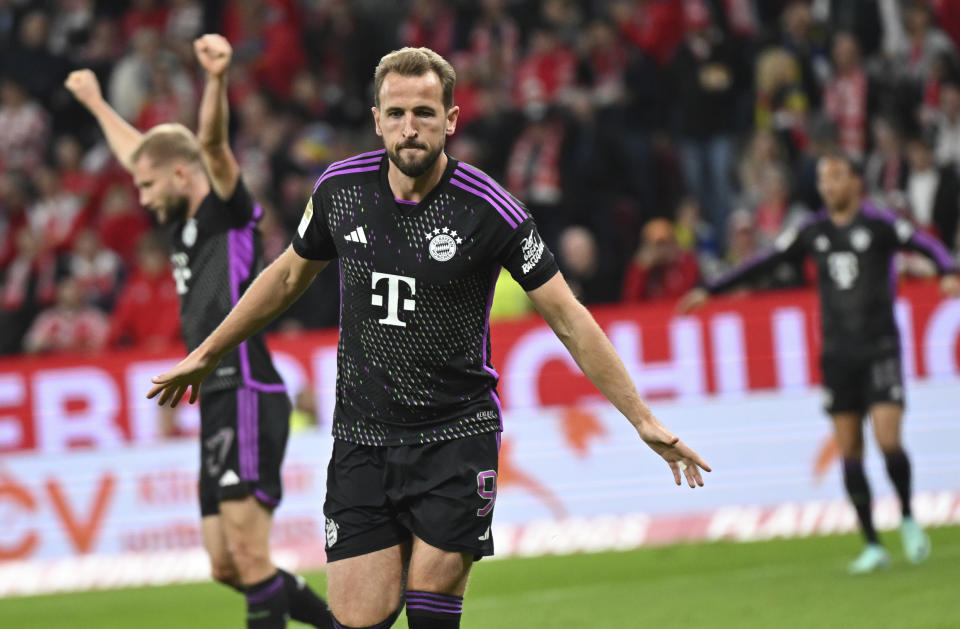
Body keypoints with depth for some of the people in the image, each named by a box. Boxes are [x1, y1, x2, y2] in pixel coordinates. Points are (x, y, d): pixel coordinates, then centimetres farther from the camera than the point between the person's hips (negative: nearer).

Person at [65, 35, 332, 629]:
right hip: (219, 407, 9)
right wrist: (97, 104, 49)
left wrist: (218, 80, -41)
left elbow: (212, 143, -24)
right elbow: (137, 153, 35)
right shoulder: (185, 227, 18)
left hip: (247, 399, -9)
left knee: (248, 554, -15)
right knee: (227, 566, 9)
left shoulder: (230, 213, -4)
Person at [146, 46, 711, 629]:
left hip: (457, 437, -3)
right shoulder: (339, 188, -2)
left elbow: (570, 320, -7)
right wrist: (206, 355, 25)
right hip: (362, 440, 3)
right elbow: (290, 276, 18)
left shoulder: (489, 210, -13)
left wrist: (643, 419, -9)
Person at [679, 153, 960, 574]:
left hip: (880, 349, -4)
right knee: (849, 452, 0)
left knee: (888, 440, -15)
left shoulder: (878, 224, -4)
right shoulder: (813, 232, 8)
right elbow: (765, 263, 14)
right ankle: (872, 547, 6)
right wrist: (711, 291, 12)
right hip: (837, 354, 4)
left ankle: (908, 520, 9)